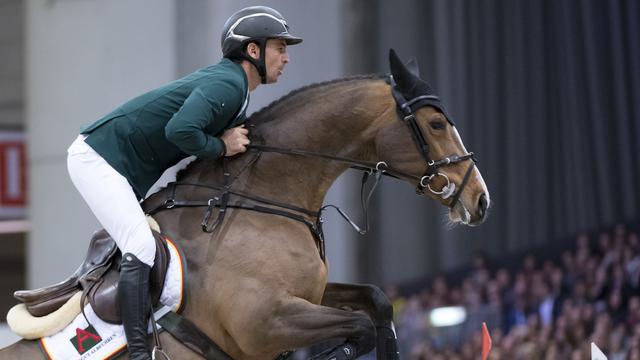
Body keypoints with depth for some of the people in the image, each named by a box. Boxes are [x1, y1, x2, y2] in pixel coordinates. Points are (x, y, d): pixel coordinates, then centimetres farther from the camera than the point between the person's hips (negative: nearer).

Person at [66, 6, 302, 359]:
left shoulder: (234, 90, 13)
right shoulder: (228, 84, -20)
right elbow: (180, 130, -34)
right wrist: (221, 146, -19)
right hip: (96, 158, -11)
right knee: (141, 250, -19)